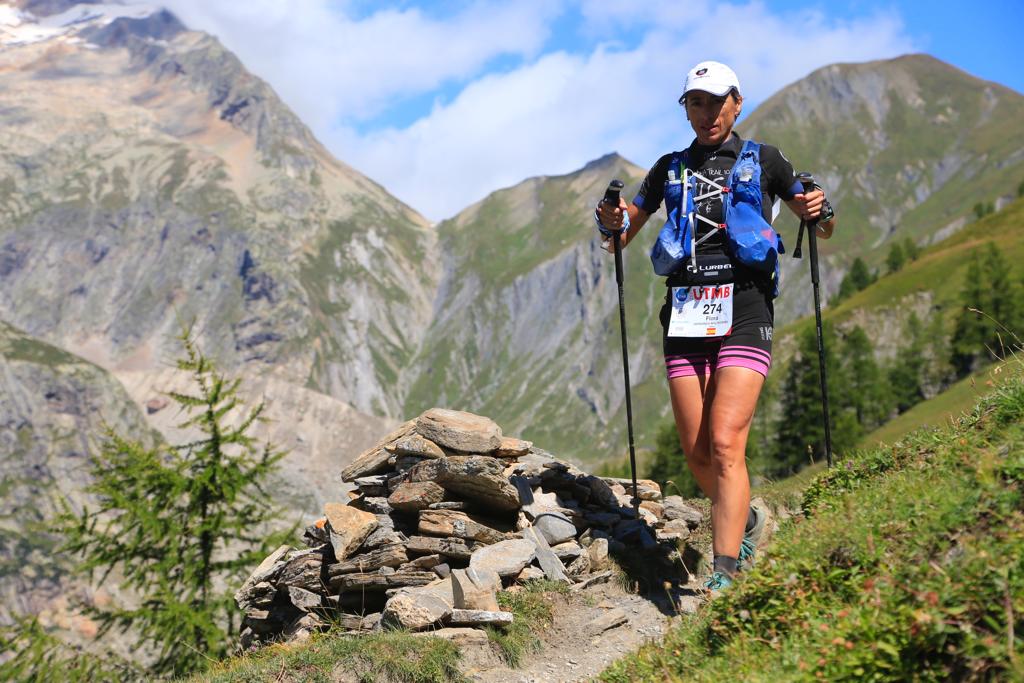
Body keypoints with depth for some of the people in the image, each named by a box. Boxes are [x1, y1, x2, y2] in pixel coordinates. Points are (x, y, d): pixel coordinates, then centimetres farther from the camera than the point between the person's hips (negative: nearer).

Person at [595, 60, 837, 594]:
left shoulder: (763, 161, 9)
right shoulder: (670, 168, 15)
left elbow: (824, 229, 16)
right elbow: (618, 240, 17)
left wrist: (819, 210, -7)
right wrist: (612, 221, -5)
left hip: (745, 313, -3)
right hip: (685, 317, 4)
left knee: (726, 445, -16)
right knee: (696, 454, 3)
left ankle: (725, 575, -15)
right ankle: (745, 519, 31)